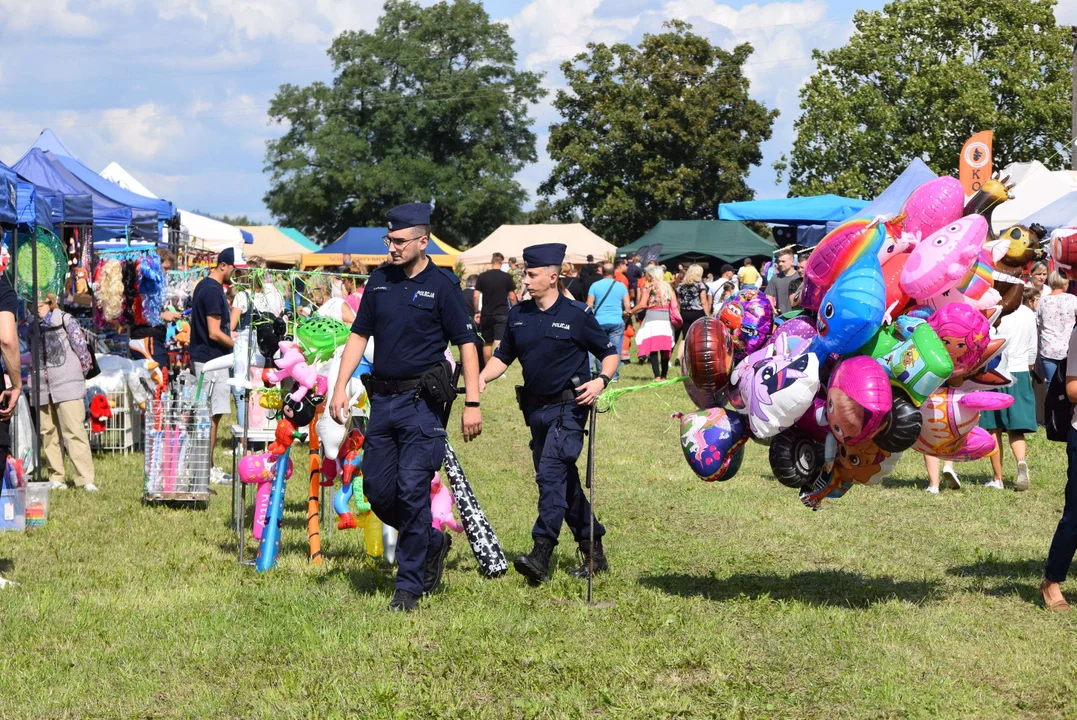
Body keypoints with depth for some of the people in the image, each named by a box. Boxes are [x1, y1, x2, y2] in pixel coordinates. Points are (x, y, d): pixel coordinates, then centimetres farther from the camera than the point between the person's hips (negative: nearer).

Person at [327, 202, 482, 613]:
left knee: (413, 491, -9)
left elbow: (466, 344, -5)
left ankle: (410, 587, 0)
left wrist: (472, 404, -11)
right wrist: (340, 387, 5)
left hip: (421, 402, -6)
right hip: (382, 398, 6)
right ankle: (432, 543, 29)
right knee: (377, 491, 5)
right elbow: (359, 335, 15)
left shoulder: (442, 286, -5)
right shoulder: (379, 281, 10)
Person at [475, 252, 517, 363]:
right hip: (502, 314, -2)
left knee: (487, 343, 13)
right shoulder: (507, 277, -3)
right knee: (499, 342, -8)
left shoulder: (482, 277, 0)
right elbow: (512, 298, -1)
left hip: (486, 314, 2)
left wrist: (477, 312, 8)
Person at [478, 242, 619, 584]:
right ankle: (594, 553, 23)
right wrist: (482, 377, -3)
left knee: (551, 473, -20)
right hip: (535, 408, 7)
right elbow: (503, 357, 16)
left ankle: (541, 554, -26)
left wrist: (601, 381, -19)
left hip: (568, 406, -7)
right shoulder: (518, 315, 8)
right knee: (564, 482, 12)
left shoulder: (576, 315, -7)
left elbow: (610, 354, 0)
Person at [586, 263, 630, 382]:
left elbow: (589, 305, 0)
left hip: (599, 322, 0)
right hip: (617, 322, 0)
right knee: (615, 350, 4)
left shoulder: (595, 286, 2)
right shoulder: (621, 286, 3)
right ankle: (614, 375, 1)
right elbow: (627, 306, 2)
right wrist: (624, 314, 21)